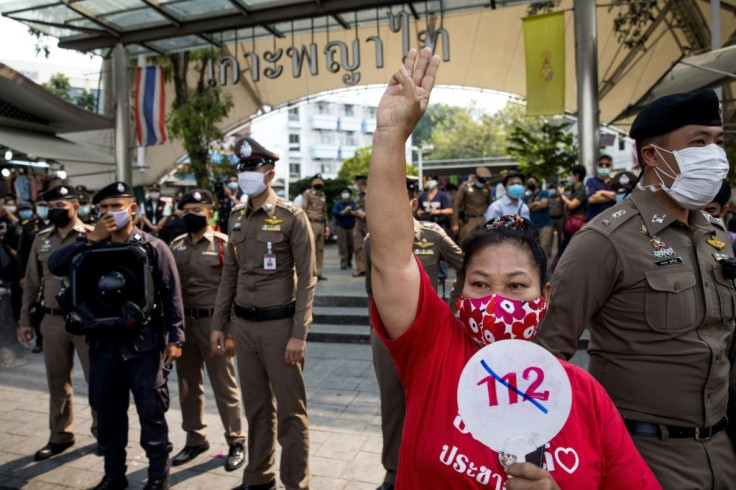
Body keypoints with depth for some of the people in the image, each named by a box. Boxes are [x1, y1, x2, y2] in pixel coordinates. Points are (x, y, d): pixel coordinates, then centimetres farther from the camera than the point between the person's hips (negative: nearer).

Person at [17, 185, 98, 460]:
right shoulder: (41, 239, 8)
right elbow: (32, 281, 12)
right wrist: (25, 319, 11)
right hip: (52, 320, 5)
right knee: (57, 381, 15)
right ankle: (60, 436, 30)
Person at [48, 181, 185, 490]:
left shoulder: (153, 247, -4)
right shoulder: (92, 248, 9)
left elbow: (171, 295, -6)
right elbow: (55, 266, -4)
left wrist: (175, 338, -10)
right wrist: (90, 240, -12)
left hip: (143, 344, -4)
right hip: (103, 344, 5)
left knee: (151, 414, 4)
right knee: (108, 415, 16)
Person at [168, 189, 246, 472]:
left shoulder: (224, 244, -6)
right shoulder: (175, 246, 8)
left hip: (213, 322, -5)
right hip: (182, 322, 5)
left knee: (224, 386, 4)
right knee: (188, 385, 15)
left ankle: (236, 442, 19)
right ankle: (195, 440, 32)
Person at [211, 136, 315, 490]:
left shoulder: (292, 217, -9)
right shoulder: (236, 217, 8)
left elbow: (307, 279, -10)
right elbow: (230, 273, 13)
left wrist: (299, 334, -15)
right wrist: (219, 324, 10)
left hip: (279, 324, -5)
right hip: (243, 324, 5)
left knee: (290, 410, 5)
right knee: (256, 406, 17)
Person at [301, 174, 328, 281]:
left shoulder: (323, 195, 18)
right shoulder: (307, 193, -1)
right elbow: (304, 210, -7)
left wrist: (327, 226, 16)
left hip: (321, 225, 7)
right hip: (312, 224, -6)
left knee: (320, 250, 7)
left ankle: (318, 273, 13)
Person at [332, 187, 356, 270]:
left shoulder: (353, 203, 10)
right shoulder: (337, 204, 7)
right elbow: (334, 212, -11)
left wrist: (352, 212, -19)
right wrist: (344, 212, -22)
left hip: (351, 227, 1)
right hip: (341, 227, -1)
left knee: (351, 246, 1)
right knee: (342, 246, -7)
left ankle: (349, 262, 14)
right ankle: (343, 263, -6)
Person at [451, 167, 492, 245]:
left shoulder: (487, 188, 6)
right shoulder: (465, 186, -4)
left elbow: (490, 204, 16)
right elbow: (456, 205, -4)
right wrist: (455, 223, -7)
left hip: (483, 220, 3)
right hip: (468, 220, -3)